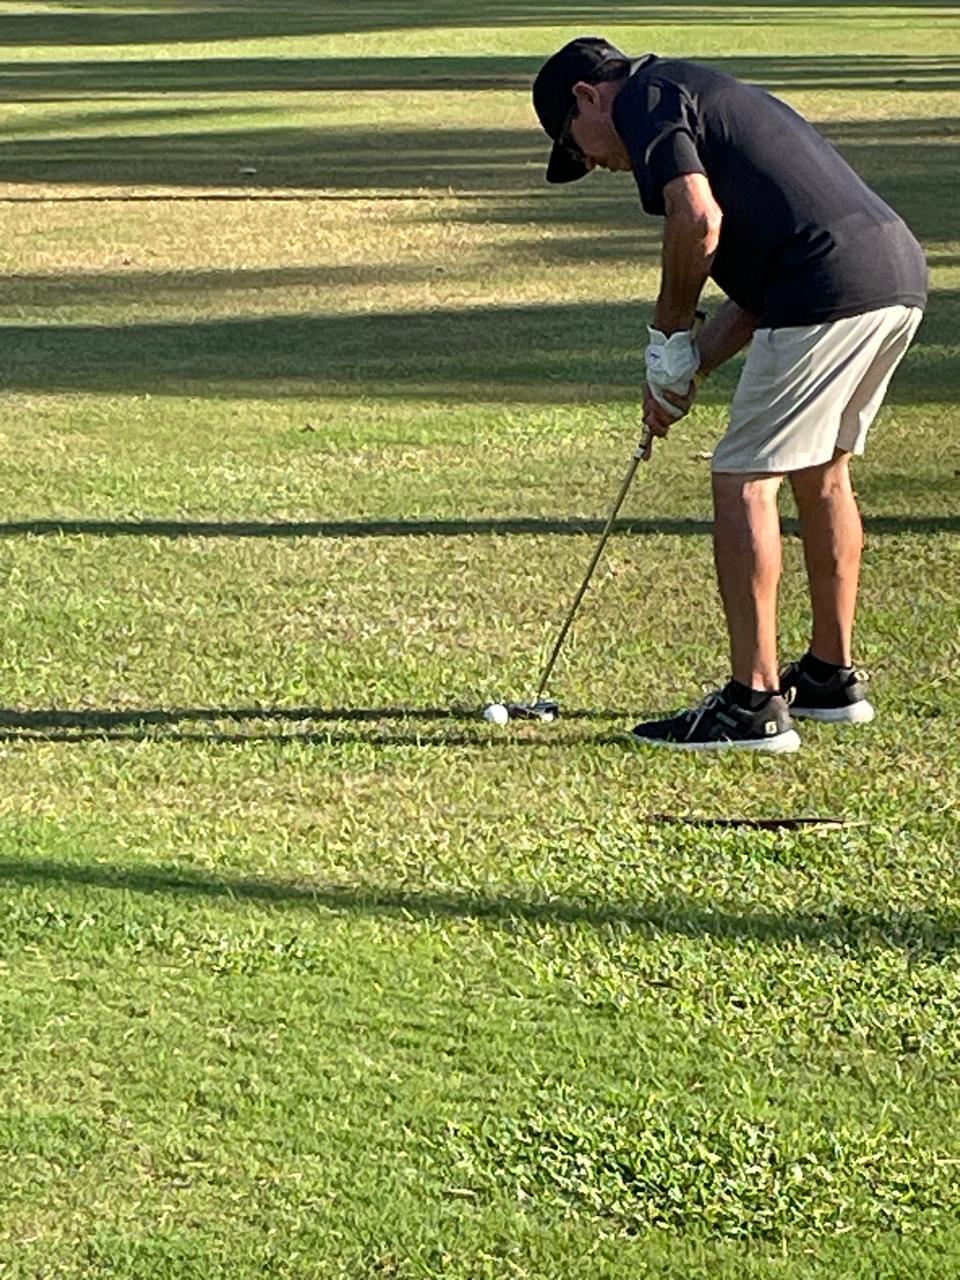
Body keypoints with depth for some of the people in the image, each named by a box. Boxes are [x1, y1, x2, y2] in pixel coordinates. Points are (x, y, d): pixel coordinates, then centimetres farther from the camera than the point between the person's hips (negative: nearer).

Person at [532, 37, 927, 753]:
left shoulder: (645, 97, 2)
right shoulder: (703, 96, 30)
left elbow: (699, 220, -15)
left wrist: (670, 333, 0)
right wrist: (689, 370, 23)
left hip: (833, 294, -10)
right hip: (900, 274, 10)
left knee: (745, 480, -3)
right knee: (823, 474, 22)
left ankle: (755, 705, -4)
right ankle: (833, 676, 31)